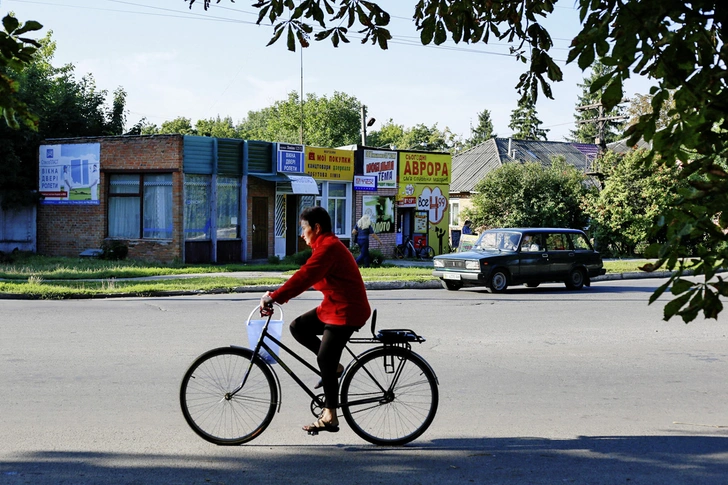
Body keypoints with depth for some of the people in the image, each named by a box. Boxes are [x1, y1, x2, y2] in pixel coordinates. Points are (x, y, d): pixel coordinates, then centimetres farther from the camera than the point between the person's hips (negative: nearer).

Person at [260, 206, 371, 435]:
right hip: (333, 307, 10)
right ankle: (334, 366, 10)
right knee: (298, 327, 6)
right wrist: (276, 294, 8)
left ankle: (330, 417, 0)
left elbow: (304, 278, -27)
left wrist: (274, 297, -26)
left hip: (346, 311, -10)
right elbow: (307, 277, 15)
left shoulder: (328, 247, -19)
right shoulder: (328, 245, 15)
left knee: (325, 361, -8)